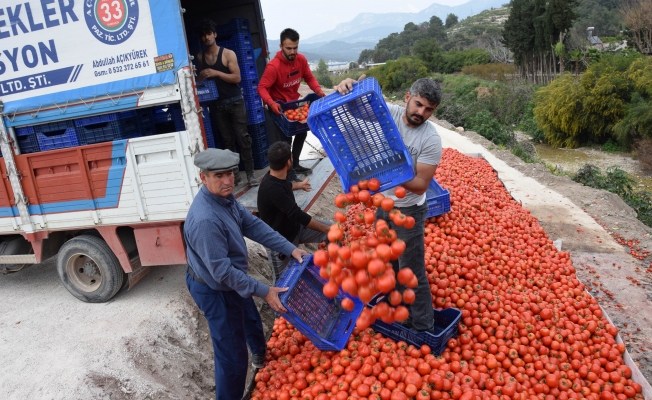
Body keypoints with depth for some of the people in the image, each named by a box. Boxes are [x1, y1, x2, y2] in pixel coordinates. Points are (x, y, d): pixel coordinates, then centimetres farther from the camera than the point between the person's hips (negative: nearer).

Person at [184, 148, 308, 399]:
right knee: (232, 356, 4)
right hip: (215, 292, -10)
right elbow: (222, 271, -33)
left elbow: (252, 225, -3)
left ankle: (264, 363, 62)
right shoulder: (205, 220, -37)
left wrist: (290, 249, -9)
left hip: (230, 282, 10)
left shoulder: (224, 197, -8)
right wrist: (264, 292, -28)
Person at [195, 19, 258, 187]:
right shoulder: (199, 57, 9)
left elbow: (237, 78, -11)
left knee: (242, 137, -6)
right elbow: (199, 80, 21)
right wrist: (201, 77, -1)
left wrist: (216, 73, -19)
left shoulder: (228, 54, -4)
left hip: (235, 102, -3)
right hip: (217, 104, 3)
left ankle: (250, 173, -1)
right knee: (227, 140, 5)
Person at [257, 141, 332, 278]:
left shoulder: (277, 178, -5)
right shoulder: (272, 189, -35)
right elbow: (297, 215, -34)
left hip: (294, 226, 8)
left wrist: (299, 185, 44)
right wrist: (325, 229, -25)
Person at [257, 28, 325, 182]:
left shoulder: (301, 59, -10)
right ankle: (288, 172, 7)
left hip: (294, 102, 8)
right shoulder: (273, 66, -28)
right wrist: (271, 103, -45)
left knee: (302, 133, 18)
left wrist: (318, 91, -19)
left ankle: (295, 165, 36)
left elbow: (309, 77, -1)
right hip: (279, 106, -7)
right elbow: (262, 88, -29)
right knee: (284, 140, -6)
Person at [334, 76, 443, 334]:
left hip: (409, 211, -5)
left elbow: (421, 185, -22)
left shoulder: (431, 140, -22)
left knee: (412, 271, 3)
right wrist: (347, 87, -35)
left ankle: (423, 329, 20)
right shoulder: (388, 113, -11)